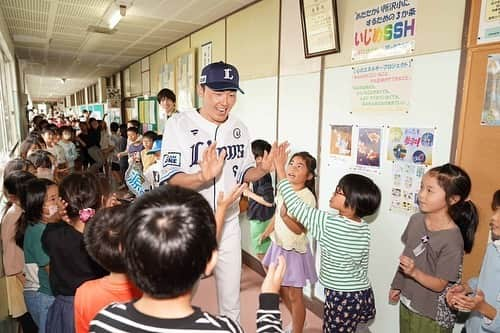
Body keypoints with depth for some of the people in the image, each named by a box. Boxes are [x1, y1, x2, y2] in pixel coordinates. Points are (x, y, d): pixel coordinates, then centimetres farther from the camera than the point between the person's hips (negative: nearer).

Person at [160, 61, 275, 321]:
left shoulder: (239, 128, 0)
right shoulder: (179, 124, -14)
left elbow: (243, 174, 7)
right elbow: (170, 179, -19)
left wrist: (262, 169, -14)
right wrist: (203, 176, -38)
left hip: (229, 224, 4)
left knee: (231, 299, 19)